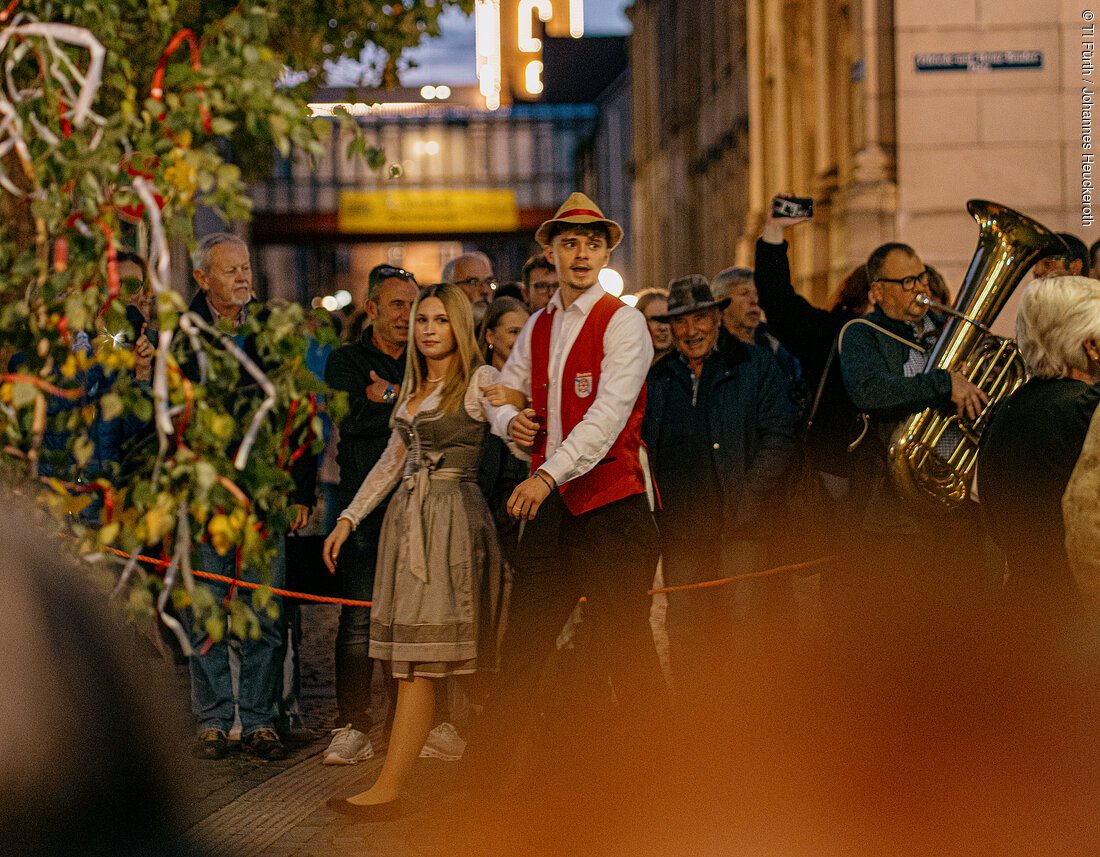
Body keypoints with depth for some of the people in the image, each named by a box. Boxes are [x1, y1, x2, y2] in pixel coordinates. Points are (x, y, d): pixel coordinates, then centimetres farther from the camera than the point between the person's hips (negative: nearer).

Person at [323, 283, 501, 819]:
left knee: (419, 658, -10)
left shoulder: (481, 380, -3)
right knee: (415, 655, 4)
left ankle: (389, 788, -12)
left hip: (450, 517, -7)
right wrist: (348, 518, 20)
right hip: (408, 514, 7)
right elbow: (393, 459, 24)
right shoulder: (414, 386, 19)